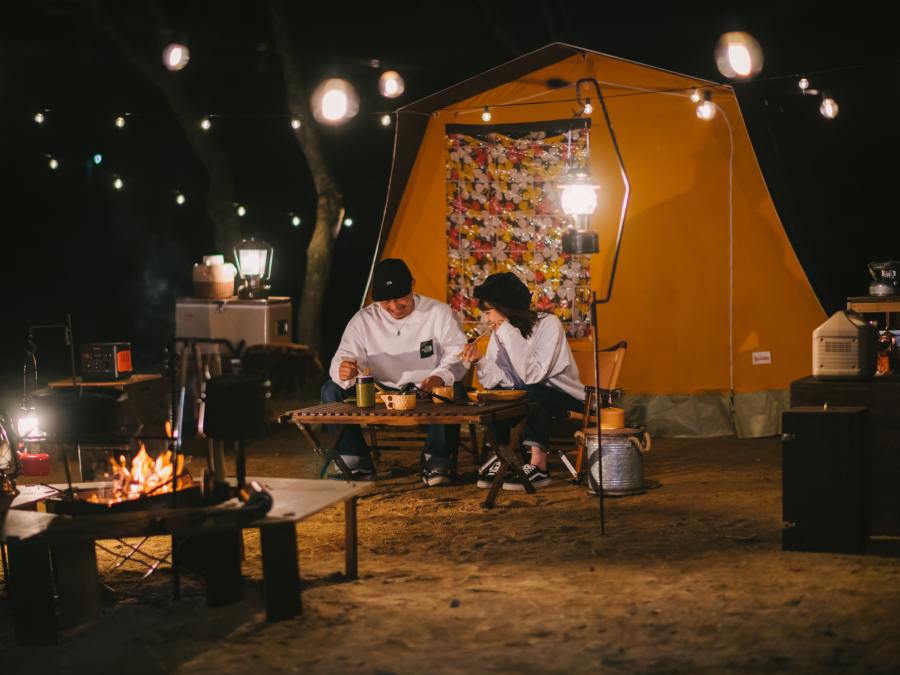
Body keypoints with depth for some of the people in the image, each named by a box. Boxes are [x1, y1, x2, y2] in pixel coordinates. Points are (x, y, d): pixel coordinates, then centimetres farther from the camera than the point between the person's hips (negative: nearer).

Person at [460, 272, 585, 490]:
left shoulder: (549, 324, -19)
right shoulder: (500, 332, -2)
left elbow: (533, 376, -30)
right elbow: (495, 381, -9)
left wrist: (509, 335, -29)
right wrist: (480, 360, -26)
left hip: (566, 398, -6)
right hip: (525, 395, 6)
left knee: (531, 393, -34)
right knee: (492, 396, -18)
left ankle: (539, 466, -30)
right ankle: (502, 459, -10)